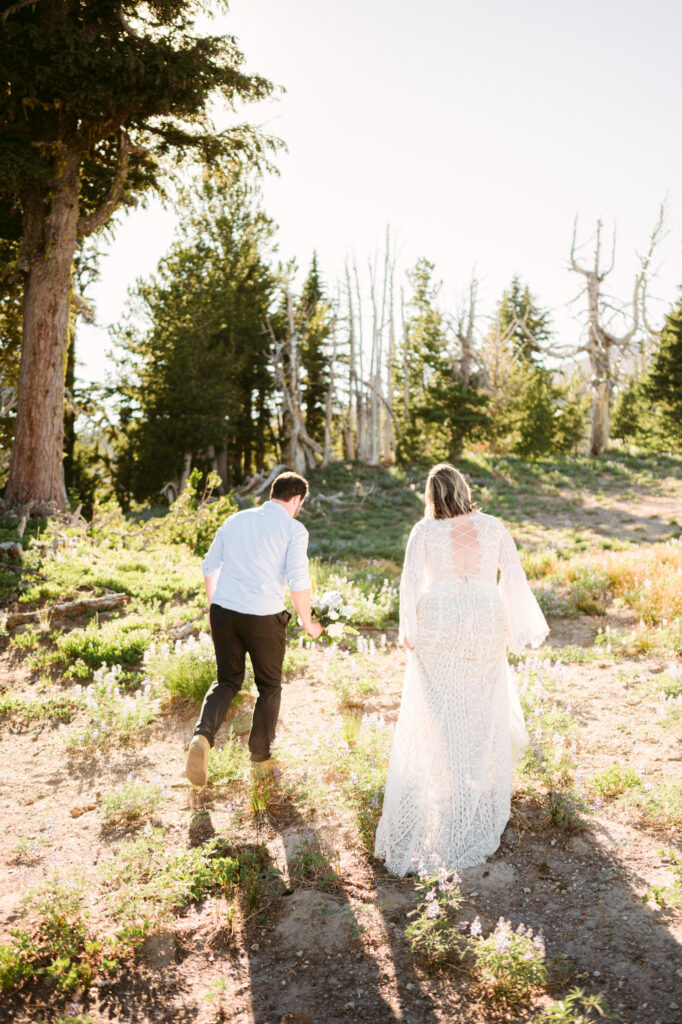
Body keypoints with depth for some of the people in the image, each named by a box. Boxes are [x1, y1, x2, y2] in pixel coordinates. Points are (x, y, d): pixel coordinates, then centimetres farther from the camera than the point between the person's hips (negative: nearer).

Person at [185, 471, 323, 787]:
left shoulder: (236, 519, 12)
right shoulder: (294, 529, -4)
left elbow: (209, 566, 15)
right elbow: (298, 581, -12)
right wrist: (308, 622, 1)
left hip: (223, 611, 4)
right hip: (264, 617, -4)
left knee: (227, 680, 18)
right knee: (269, 686, 18)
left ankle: (202, 736, -6)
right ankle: (261, 753, 32)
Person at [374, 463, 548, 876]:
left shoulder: (424, 532, -6)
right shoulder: (492, 527, -1)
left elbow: (410, 582, -6)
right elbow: (514, 577, -2)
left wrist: (409, 632, 5)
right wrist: (522, 627, 7)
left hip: (437, 624, -1)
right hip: (485, 624, 2)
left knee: (436, 715, 11)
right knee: (483, 709, 19)